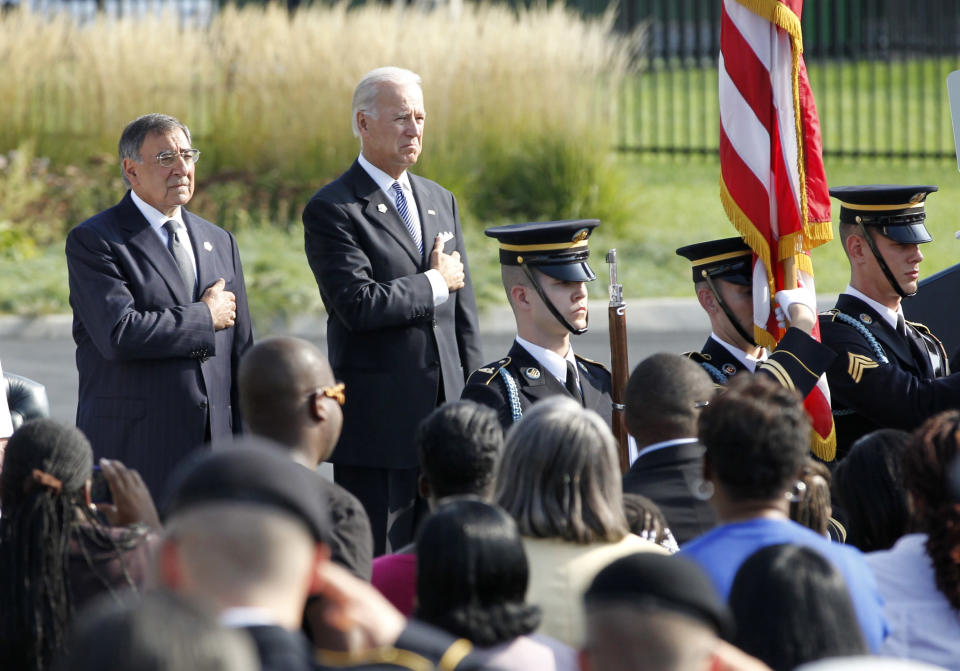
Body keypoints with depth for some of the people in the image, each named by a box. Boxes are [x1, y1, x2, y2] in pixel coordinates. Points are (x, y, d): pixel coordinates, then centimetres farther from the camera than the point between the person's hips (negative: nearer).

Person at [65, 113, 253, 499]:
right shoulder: (93, 241, -3)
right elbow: (120, 334, -18)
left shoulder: (219, 242, 18)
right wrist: (206, 316, -7)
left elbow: (240, 350, 18)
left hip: (214, 449, 5)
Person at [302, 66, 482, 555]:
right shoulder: (332, 211, -6)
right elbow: (359, 305, -20)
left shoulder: (441, 202, 16)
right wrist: (435, 283, -7)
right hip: (376, 424, -6)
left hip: (444, 418, 6)